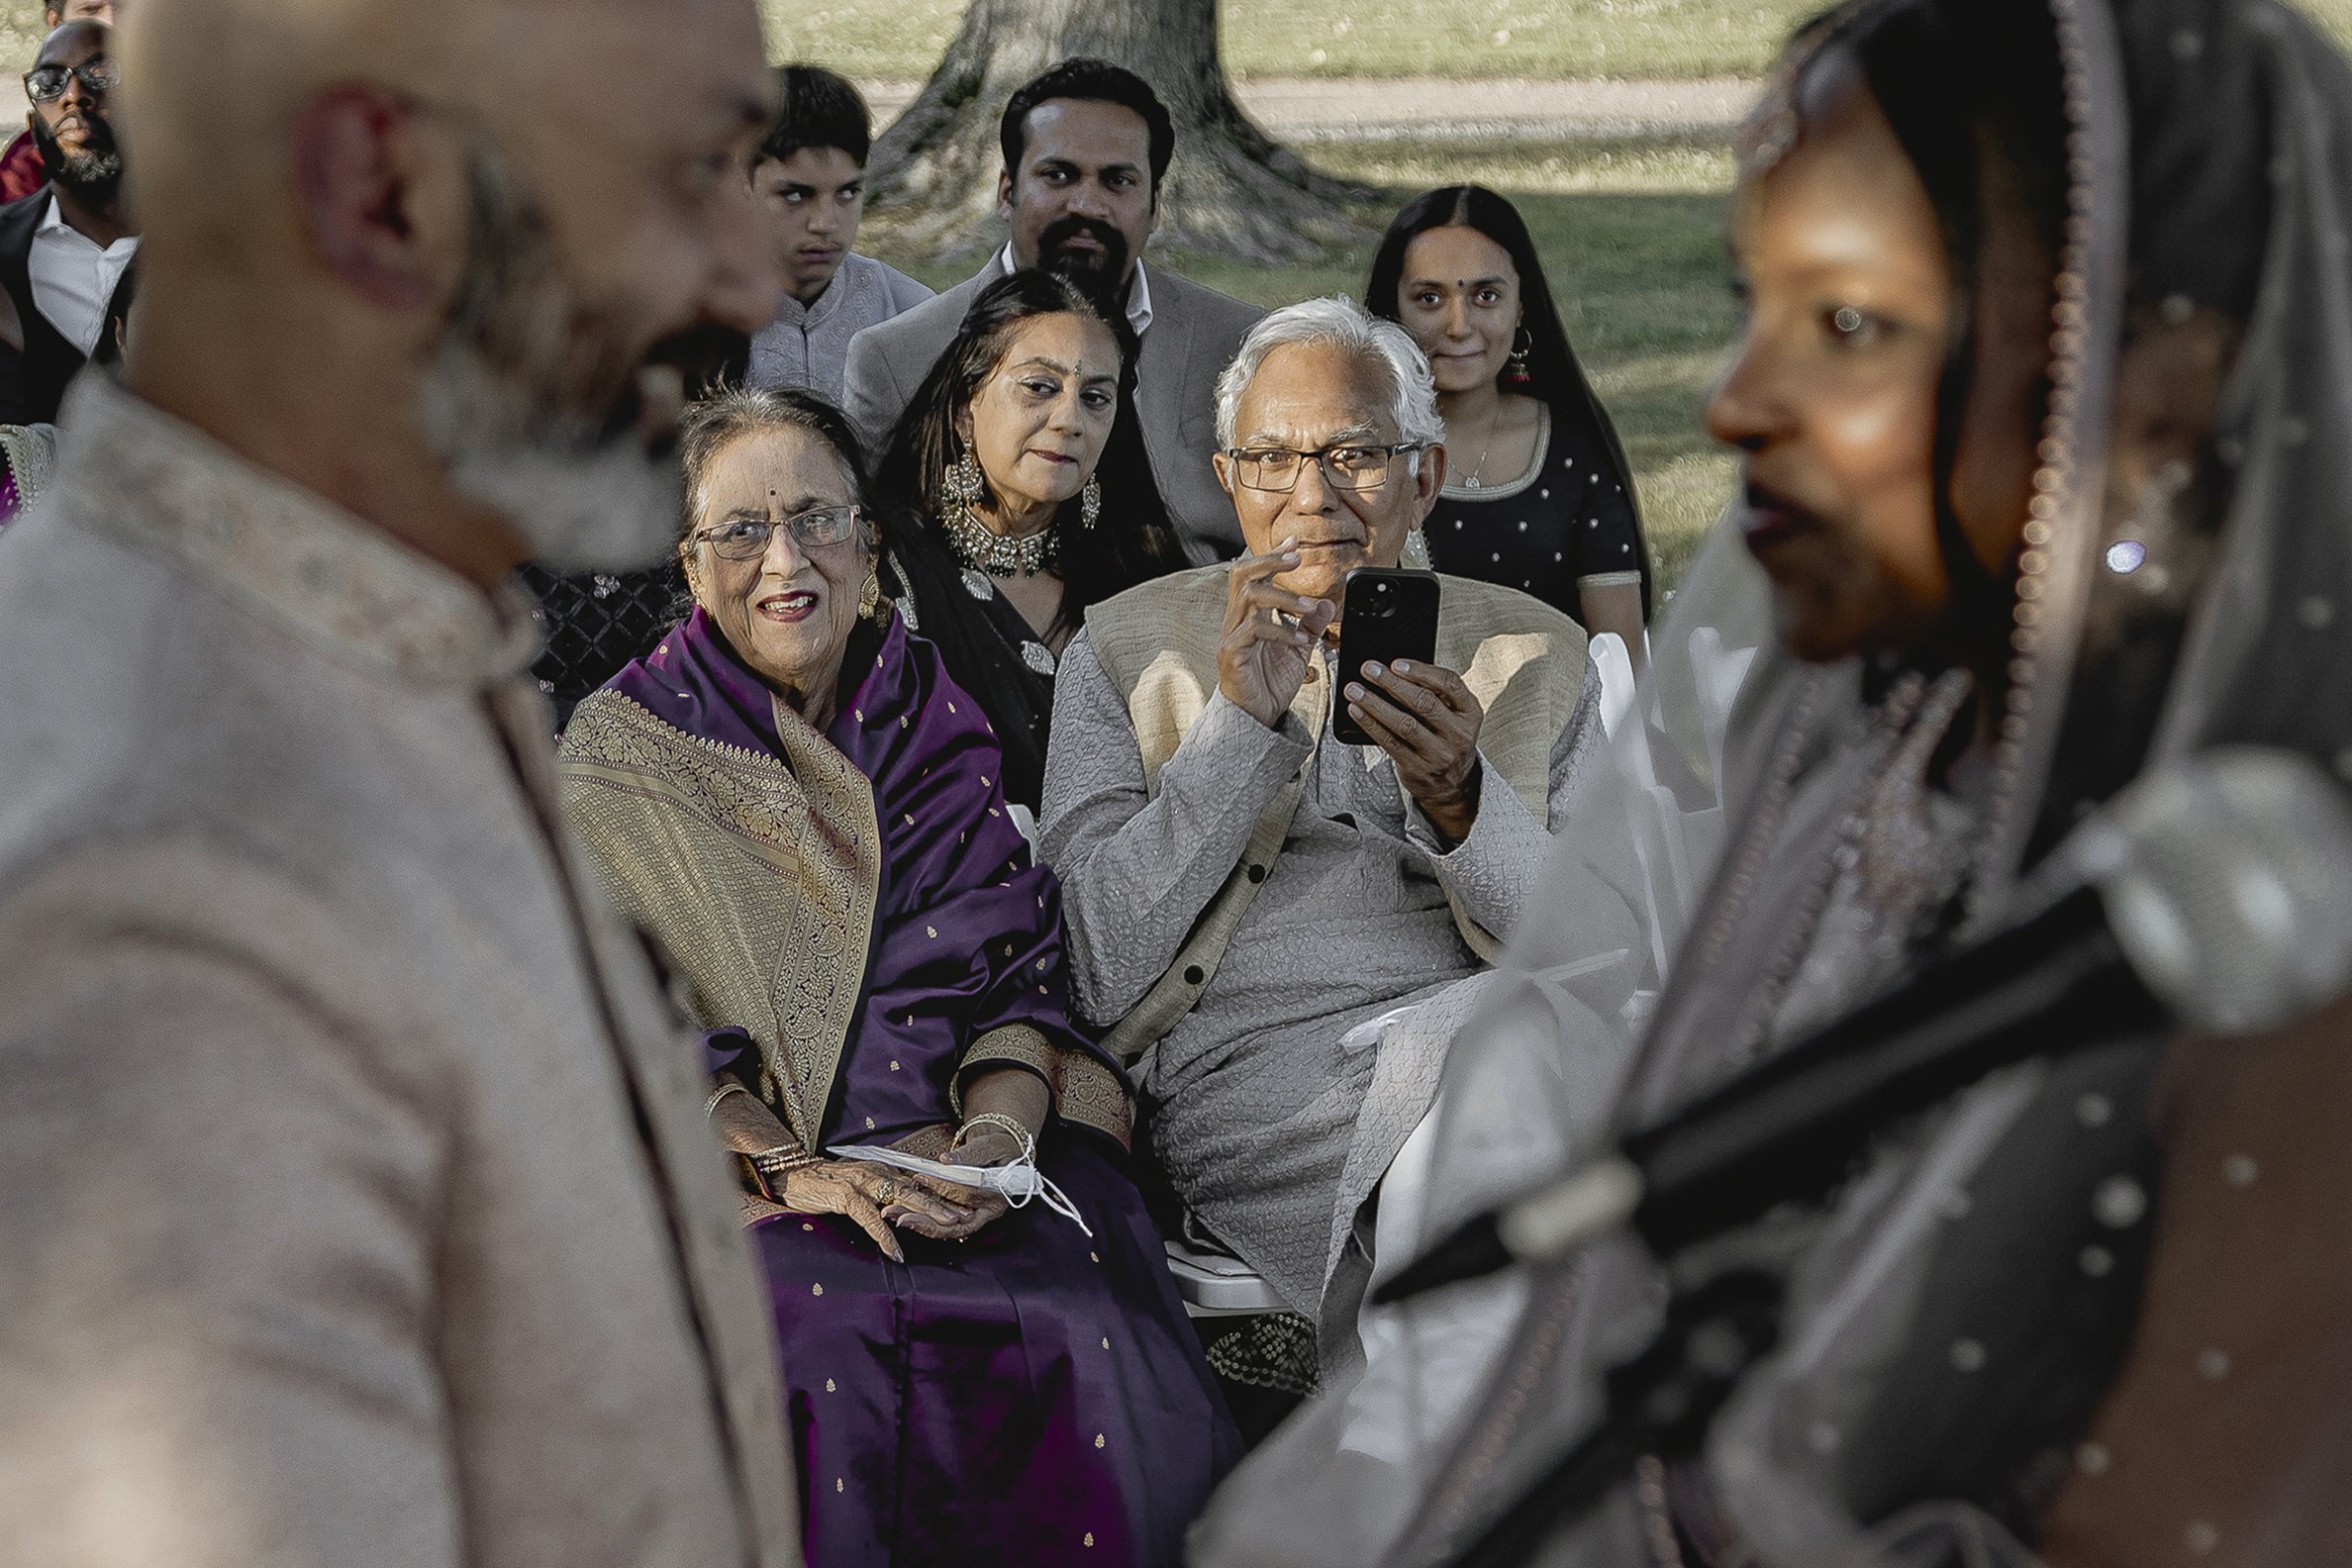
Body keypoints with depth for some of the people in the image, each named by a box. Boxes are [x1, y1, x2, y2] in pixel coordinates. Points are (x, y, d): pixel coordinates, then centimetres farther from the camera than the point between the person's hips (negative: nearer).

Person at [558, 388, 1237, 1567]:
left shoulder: (936, 721, 14)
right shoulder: (623, 751, 5)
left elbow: (1022, 973, 9)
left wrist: (1000, 1131, -11)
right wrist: (795, 1169, -16)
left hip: (962, 1151, 2)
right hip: (737, 1162, -2)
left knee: (1075, 1328, -28)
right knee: (826, 1334, -33)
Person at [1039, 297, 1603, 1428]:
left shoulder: (1535, 657, 18)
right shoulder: (1126, 650, 13)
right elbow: (1105, 976, 0)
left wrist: (1463, 803, -13)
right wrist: (1241, 722, -7)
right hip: (1253, 1073, -3)